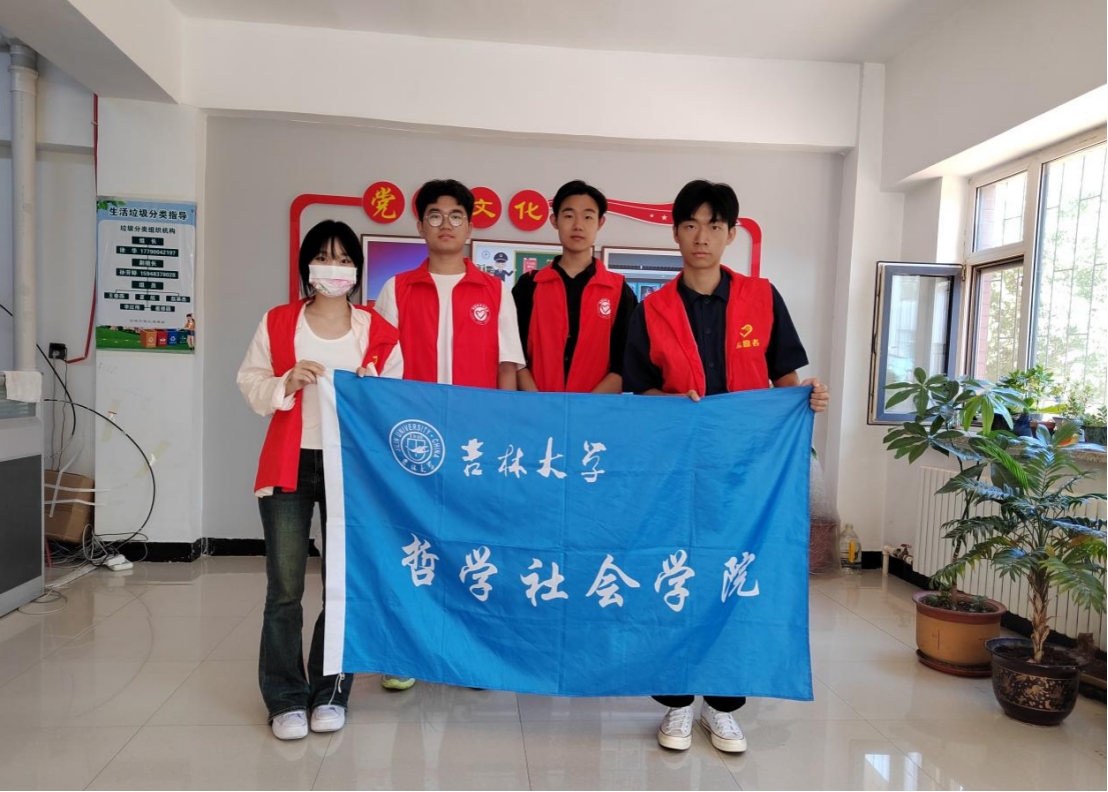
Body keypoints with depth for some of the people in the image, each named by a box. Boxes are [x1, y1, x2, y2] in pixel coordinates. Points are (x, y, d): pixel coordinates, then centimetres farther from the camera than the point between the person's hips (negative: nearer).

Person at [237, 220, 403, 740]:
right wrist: (286, 383, -12)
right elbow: (250, 384, 7)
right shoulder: (277, 323, 4)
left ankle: (330, 693, 22)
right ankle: (286, 699, 15)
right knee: (284, 589, 1)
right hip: (288, 466, 0)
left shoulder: (379, 332, 2)